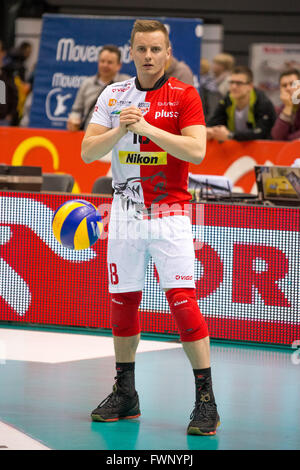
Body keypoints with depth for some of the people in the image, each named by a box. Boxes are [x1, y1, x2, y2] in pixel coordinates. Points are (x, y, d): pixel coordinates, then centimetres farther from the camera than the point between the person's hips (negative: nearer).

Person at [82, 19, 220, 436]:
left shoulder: (184, 96, -3)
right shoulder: (113, 96, 7)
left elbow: (197, 151, -15)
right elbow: (88, 152, 1)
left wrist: (146, 127, -22)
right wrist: (119, 129, -17)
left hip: (169, 213, -4)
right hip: (125, 214, 4)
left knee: (184, 303, -12)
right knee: (122, 303, 8)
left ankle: (206, 400, -9)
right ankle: (125, 394, 21)